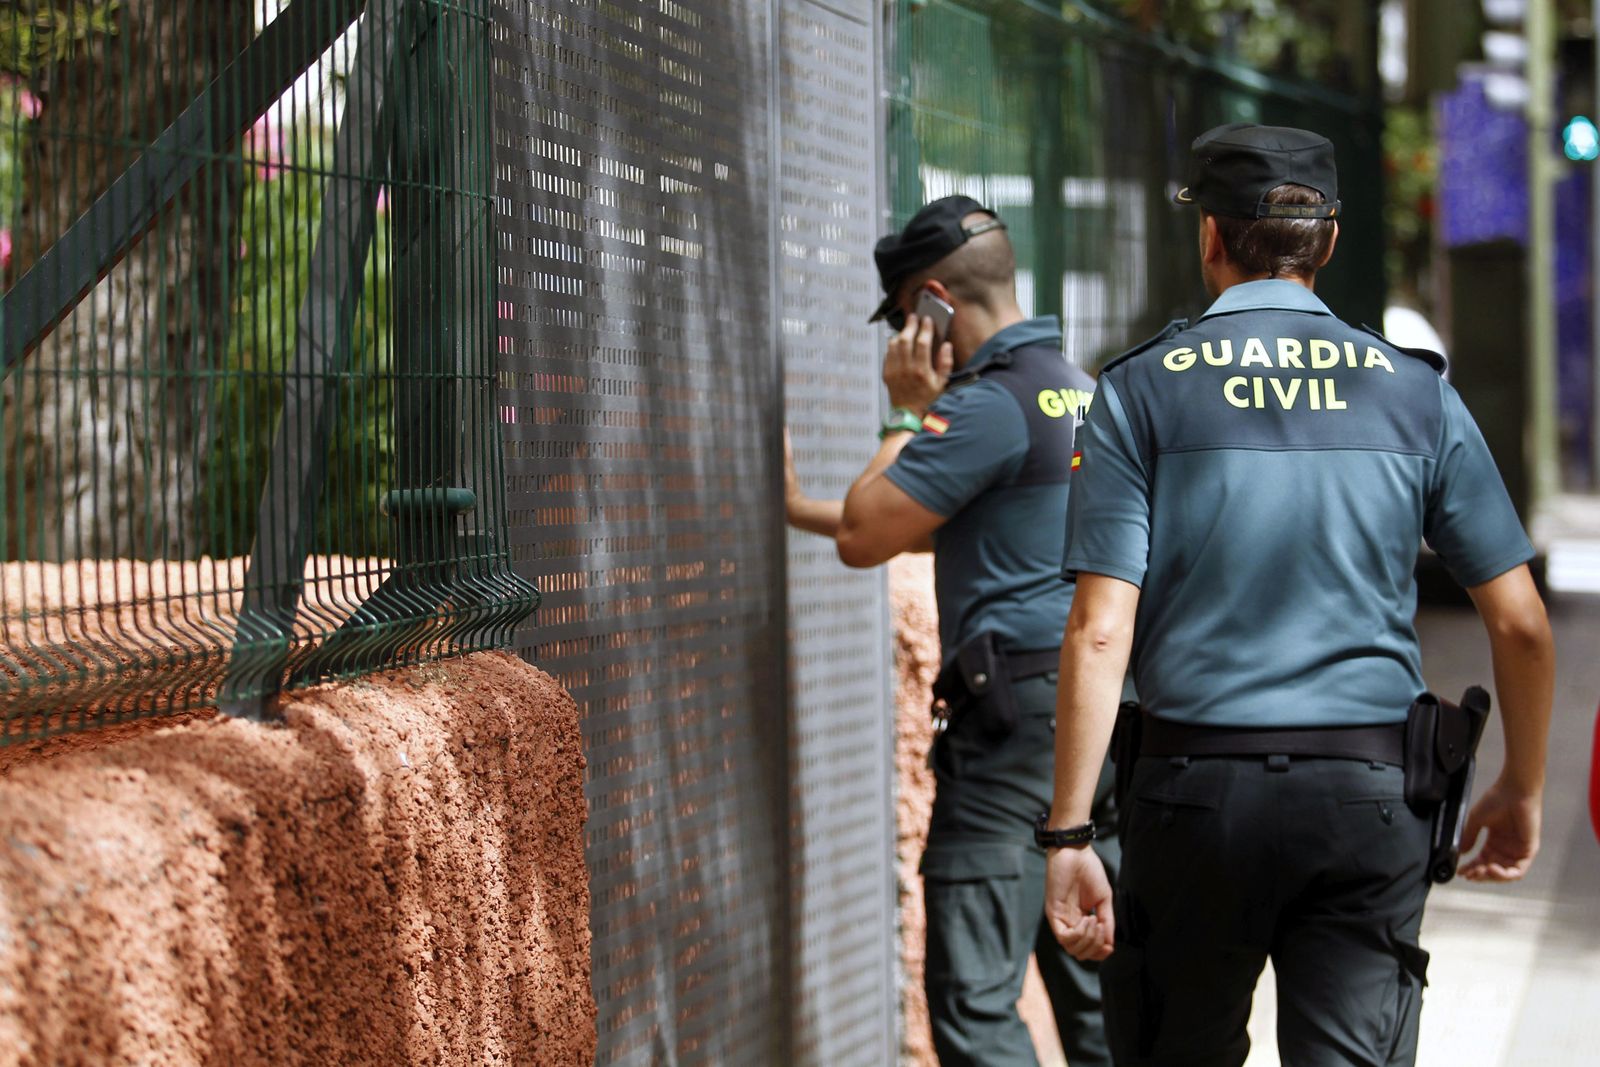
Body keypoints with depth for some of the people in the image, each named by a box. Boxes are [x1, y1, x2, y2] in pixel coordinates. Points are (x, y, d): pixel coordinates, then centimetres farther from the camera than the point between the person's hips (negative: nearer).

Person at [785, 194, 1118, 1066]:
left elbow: (863, 538, -9)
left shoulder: (988, 404, -13)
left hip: (1016, 716, -9)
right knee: (1096, 990, 14)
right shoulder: (1080, 391, 16)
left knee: (973, 997, -8)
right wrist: (800, 507, 30)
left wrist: (908, 413, 2)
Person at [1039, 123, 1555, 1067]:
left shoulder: (1142, 390, 0)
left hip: (1198, 785, -1)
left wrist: (1069, 832, -7)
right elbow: (1520, 625, 4)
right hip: (1371, 794, 1)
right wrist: (1522, 791, 18)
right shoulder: (1415, 390, 4)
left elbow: (1100, 630, -9)